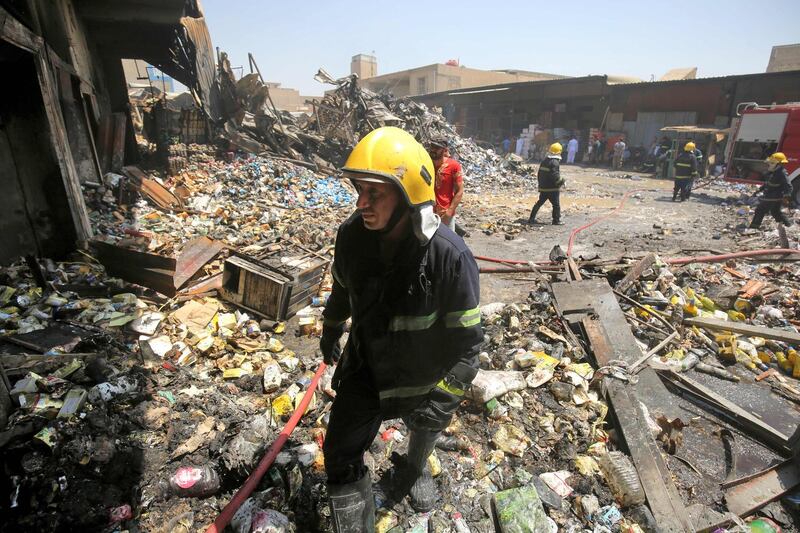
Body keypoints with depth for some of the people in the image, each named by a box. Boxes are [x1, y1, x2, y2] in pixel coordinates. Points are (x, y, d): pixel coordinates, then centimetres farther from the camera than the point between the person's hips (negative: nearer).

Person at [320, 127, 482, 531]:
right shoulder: (352, 236, -19)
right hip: (365, 365, 3)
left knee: (424, 426, 28)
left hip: (425, 372, -2)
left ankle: (415, 470, 65)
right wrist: (330, 332, 17)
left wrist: (443, 396, -18)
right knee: (341, 456, 7)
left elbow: (465, 339, -22)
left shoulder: (449, 256, -33)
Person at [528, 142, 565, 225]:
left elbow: (539, 174, 16)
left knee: (539, 203, 14)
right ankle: (556, 220, 8)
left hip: (543, 187, 8)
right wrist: (561, 182, -7)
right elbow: (555, 176, -22)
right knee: (556, 205, 4)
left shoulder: (544, 161, 10)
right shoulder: (555, 162, -16)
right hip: (552, 188, -8)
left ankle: (532, 218, 14)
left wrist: (540, 183, 24)